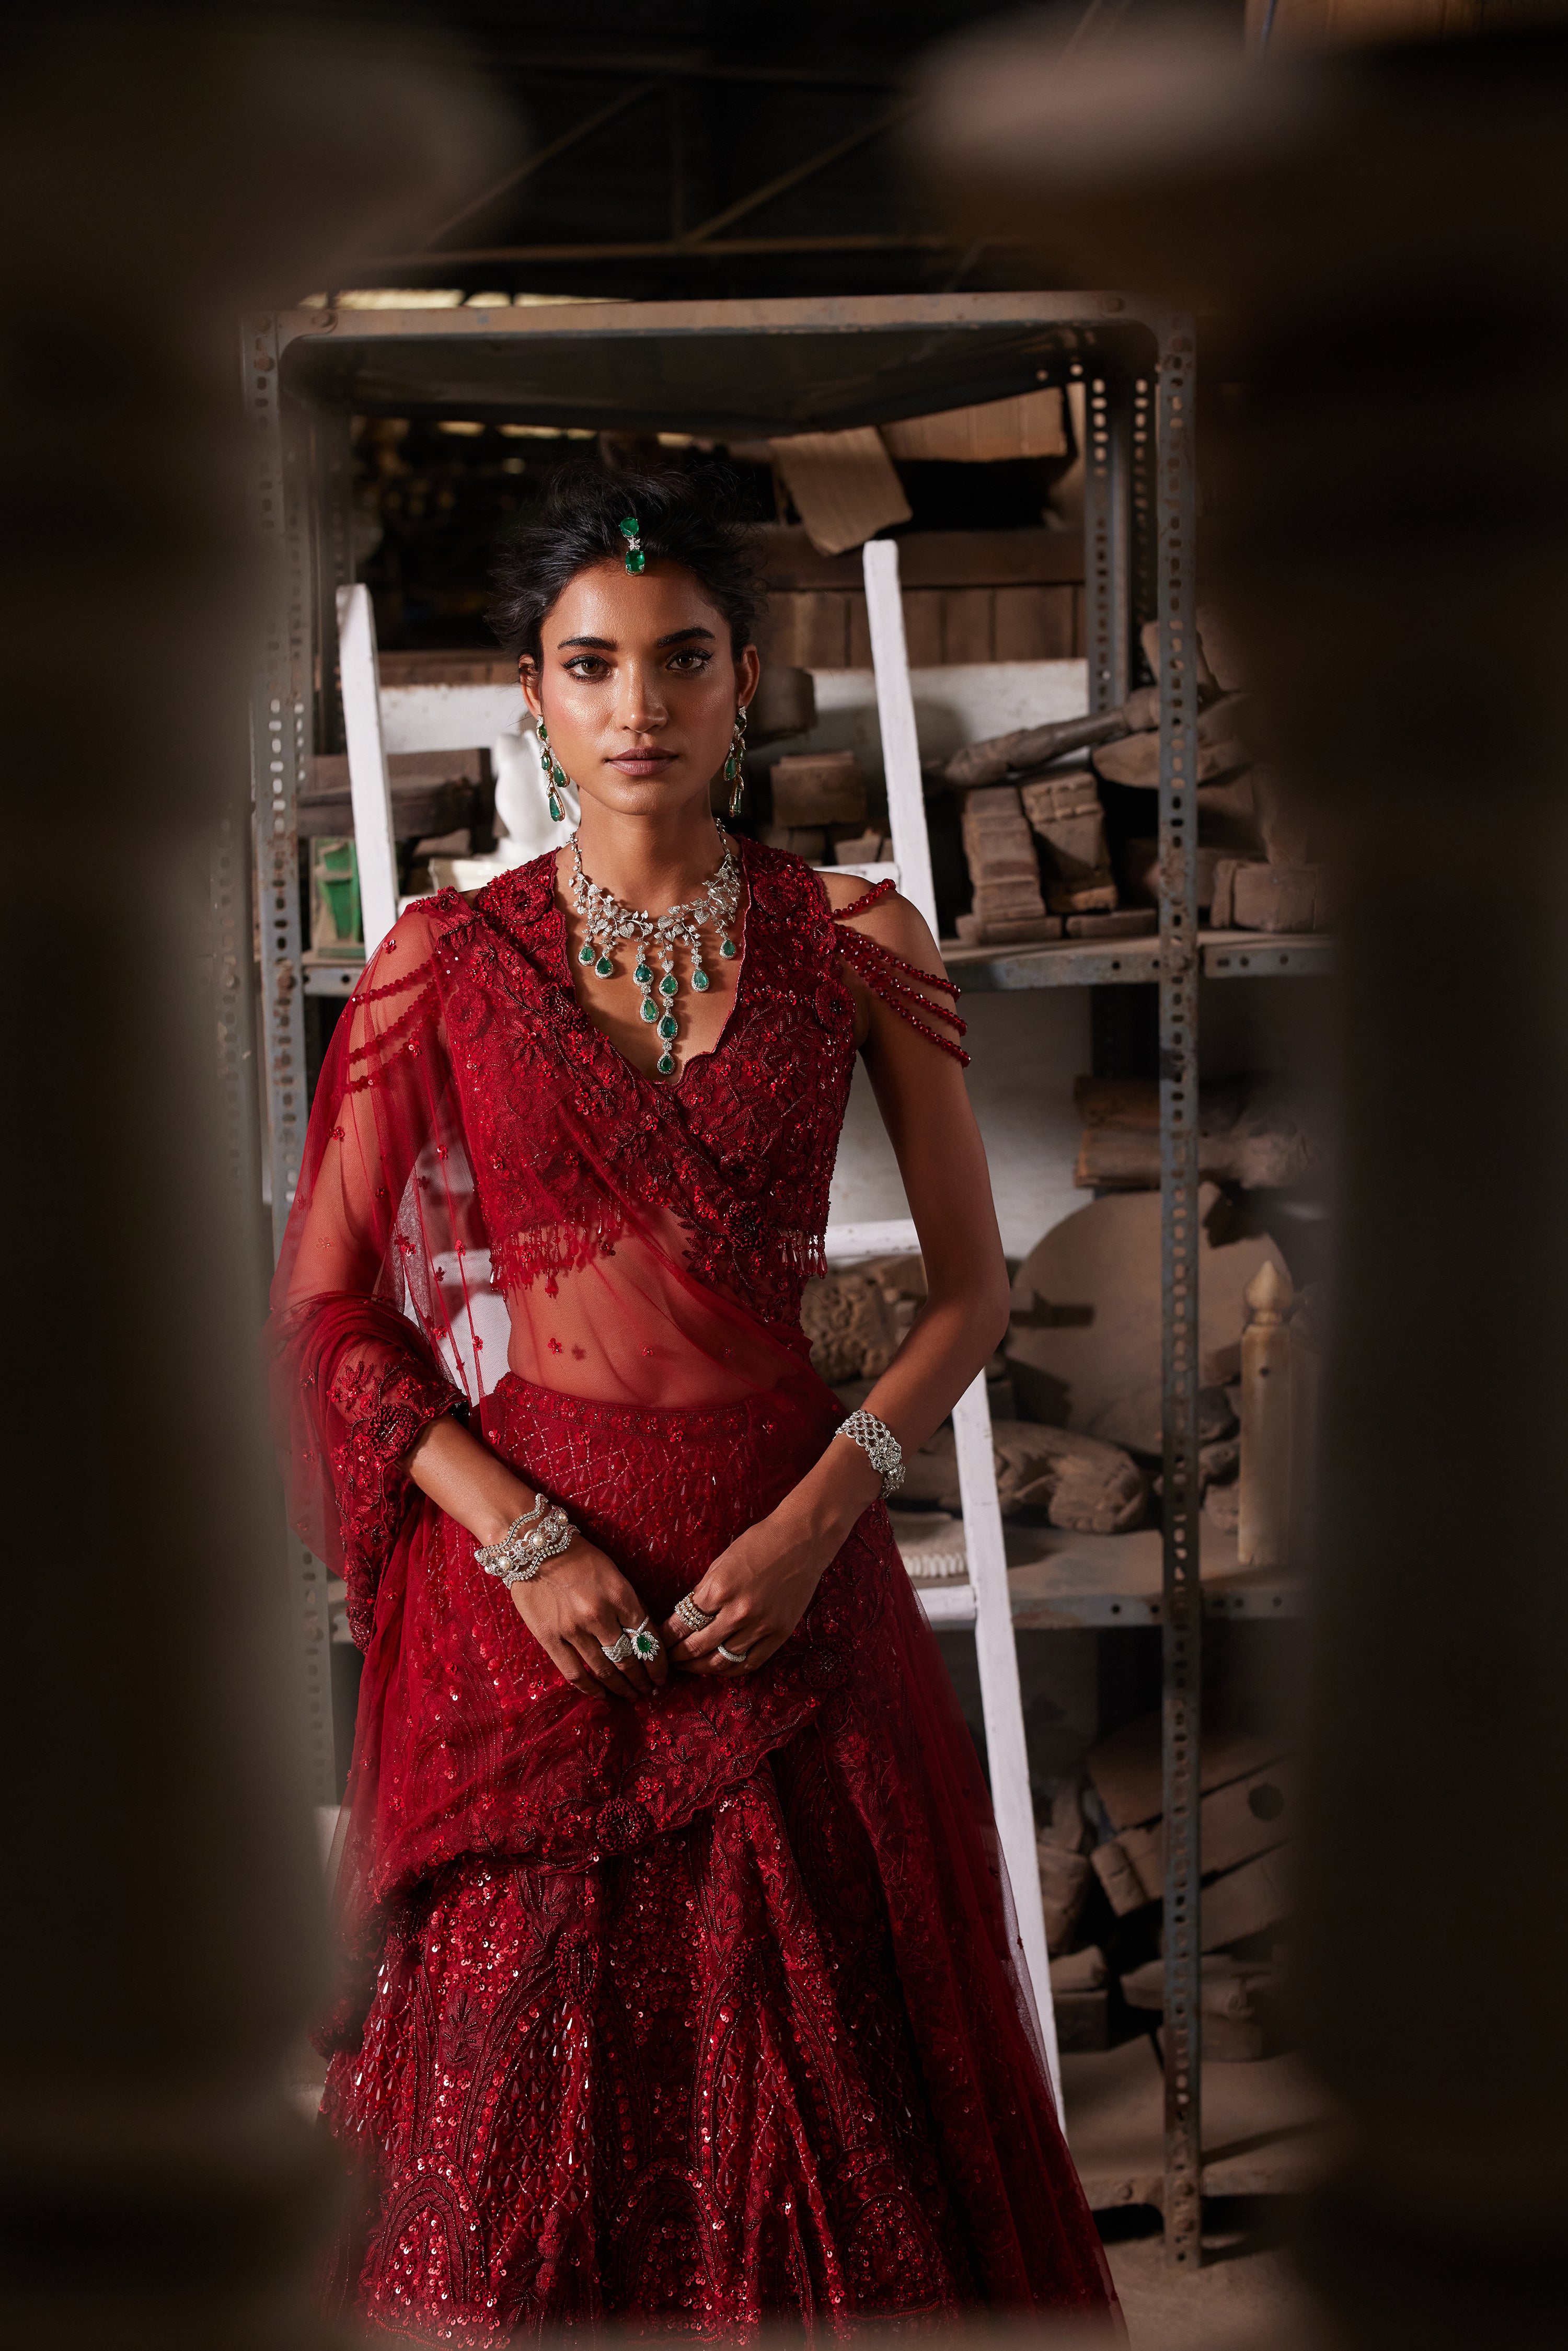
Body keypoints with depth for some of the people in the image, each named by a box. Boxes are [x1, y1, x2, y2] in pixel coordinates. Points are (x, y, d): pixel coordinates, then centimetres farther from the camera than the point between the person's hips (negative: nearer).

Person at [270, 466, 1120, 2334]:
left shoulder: (852, 943, 4)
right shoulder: (446, 962, 2)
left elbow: (972, 1288, 4)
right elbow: (325, 1306, 1)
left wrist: (820, 1515, -10)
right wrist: (522, 1539, -10)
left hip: (785, 1560, 1)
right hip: (517, 1563, 0)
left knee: (817, 2082, 6)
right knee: (519, 2092, 5)